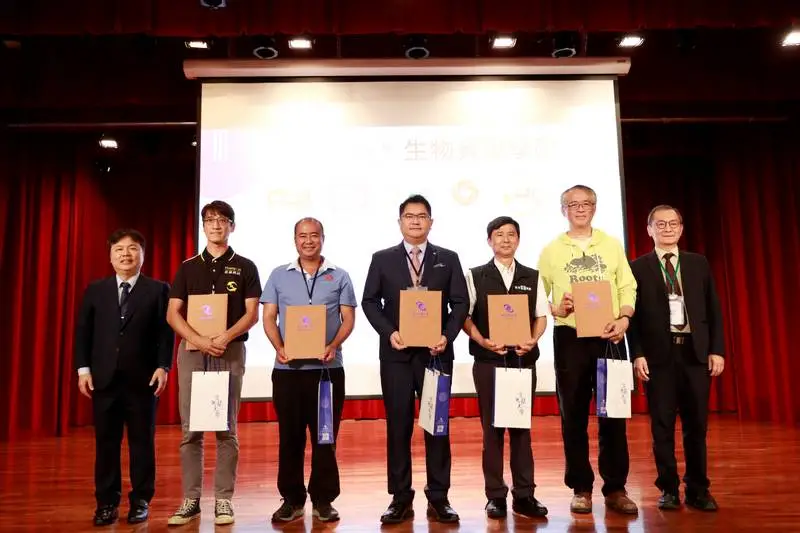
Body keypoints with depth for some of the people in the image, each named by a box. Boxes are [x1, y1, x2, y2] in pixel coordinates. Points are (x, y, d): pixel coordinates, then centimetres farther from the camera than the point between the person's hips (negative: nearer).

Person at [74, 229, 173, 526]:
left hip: (143, 379, -2)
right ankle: (107, 503, 20)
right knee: (105, 443, 8)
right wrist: (83, 368, 0)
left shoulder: (158, 290, 3)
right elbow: (83, 331, 9)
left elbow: (166, 332, -2)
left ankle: (140, 501, 17)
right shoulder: (95, 290, 11)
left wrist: (163, 367, -10)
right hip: (103, 379, 2)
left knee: (142, 442, 6)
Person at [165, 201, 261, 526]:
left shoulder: (245, 267, 6)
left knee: (226, 429, 2)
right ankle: (190, 500, 13)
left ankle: (223, 499, 10)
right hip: (191, 350, 2)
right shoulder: (188, 267, 11)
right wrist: (199, 340, -12)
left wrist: (225, 337, -18)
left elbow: (252, 314, -1)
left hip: (230, 351, -2)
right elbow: (173, 314, 4)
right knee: (189, 429, 3)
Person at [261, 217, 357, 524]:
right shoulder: (279, 276, 9)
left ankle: (323, 499, 17)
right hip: (287, 369, 1)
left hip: (328, 368, -1)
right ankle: (292, 499, 20)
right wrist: (279, 347, -12)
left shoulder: (339, 277, 6)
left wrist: (334, 346, -16)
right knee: (290, 436, 7)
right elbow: (268, 318, 5)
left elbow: (348, 319, 2)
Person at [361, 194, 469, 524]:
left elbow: (461, 302, 3)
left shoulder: (448, 259, 7)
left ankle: (438, 498, 17)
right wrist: (389, 332, -11)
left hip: (436, 352, 0)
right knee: (398, 426, 5)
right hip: (396, 353, 0)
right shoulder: (382, 259, 6)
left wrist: (447, 336, -11)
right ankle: (401, 498, 16)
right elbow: (369, 302, 4)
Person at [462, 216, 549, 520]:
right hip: (488, 361, -2)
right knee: (492, 428, 5)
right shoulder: (475, 276, 3)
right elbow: (464, 316, 0)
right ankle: (496, 496, 15)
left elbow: (541, 316, 8)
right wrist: (483, 341, -16)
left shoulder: (532, 277, 9)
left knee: (522, 427, 7)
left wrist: (533, 340, -11)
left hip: (523, 360, 2)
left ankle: (524, 496, 16)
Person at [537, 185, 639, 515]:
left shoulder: (612, 245, 11)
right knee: (573, 416, 5)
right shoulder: (551, 251, 7)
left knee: (614, 415, 3)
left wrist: (624, 318, -10)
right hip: (570, 338, -1)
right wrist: (555, 309, -15)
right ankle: (581, 488, 16)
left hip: (610, 337, 1)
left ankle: (616, 488, 15)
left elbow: (627, 288, 6)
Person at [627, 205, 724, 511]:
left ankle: (698, 489, 20)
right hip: (658, 354, -2)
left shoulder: (699, 264, 11)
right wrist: (637, 354, -9)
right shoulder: (638, 267, 3)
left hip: (695, 352, 2)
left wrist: (716, 350, 1)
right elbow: (632, 314, 0)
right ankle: (669, 489, 16)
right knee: (662, 426, 4)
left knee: (696, 425, 8)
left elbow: (713, 310, 9)